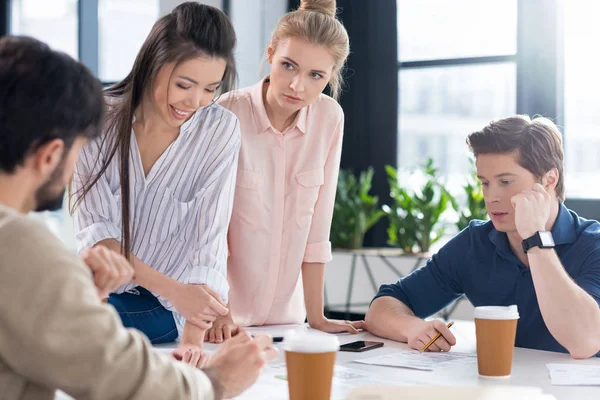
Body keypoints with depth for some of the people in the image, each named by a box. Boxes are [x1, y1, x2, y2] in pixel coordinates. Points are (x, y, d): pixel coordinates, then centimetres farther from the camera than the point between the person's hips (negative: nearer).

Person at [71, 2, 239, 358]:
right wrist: (172, 288, -25)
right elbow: (96, 232, -11)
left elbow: (207, 242, -11)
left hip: (167, 318, -1)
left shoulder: (220, 129, -6)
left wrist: (193, 340, -24)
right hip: (99, 299, 1)